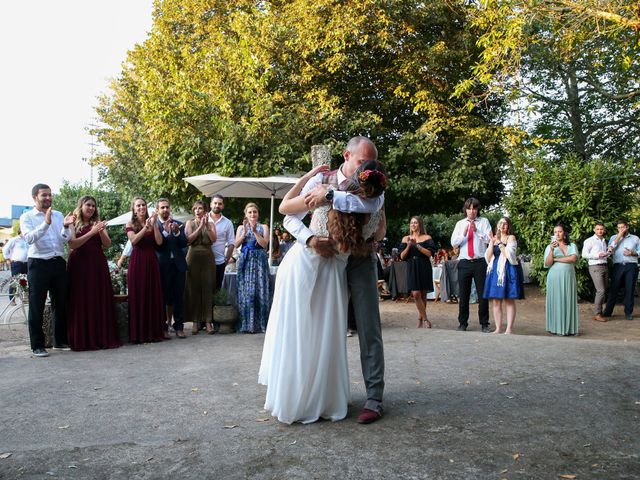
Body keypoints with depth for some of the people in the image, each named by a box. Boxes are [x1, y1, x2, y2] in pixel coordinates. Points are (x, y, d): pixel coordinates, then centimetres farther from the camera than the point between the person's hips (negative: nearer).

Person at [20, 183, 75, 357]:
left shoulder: (58, 216, 11)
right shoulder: (27, 217, 0)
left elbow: (64, 240, 2)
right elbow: (29, 238, -17)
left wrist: (66, 226, -17)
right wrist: (46, 223, -28)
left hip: (58, 263, 4)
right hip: (38, 264, -4)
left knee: (61, 303, 10)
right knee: (37, 306, 1)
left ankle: (60, 341, 23)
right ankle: (37, 345, 9)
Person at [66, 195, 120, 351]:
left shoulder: (98, 223, 14)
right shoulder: (73, 224, 6)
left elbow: (107, 244, 6)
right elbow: (72, 244, -9)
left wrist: (100, 232, -12)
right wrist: (91, 232, -17)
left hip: (98, 265, 3)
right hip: (79, 265, -3)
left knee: (101, 301, 1)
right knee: (81, 302, -3)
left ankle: (102, 338, 5)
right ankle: (82, 340, 2)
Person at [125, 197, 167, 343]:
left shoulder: (153, 223, 11)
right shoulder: (130, 224, 5)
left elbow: (159, 242, -2)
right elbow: (133, 240, -12)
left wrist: (154, 225, -9)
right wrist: (146, 227, -16)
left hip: (152, 261, 3)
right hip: (137, 261, -3)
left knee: (154, 295, 3)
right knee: (138, 295, -1)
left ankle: (155, 330, 10)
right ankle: (140, 333, 3)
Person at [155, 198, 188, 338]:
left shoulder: (178, 224, 11)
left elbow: (184, 244, 3)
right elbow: (156, 245, -10)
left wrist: (176, 232, -12)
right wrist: (166, 231, -19)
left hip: (178, 265, 3)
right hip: (163, 266, -3)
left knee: (179, 297, 4)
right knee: (163, 297, 2)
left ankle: (179, 326, 10)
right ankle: (163, 327, 11)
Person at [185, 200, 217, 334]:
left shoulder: (210, 224, 11)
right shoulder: (190, 223, 8)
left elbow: (213, 239, -4)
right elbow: (189, 239, -5)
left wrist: (206, 226, -12)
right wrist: (200, 226, -9)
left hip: (207, 258, 1)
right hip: (193, 257, 0)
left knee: (207, 288, -1)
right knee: (193, 288, -2)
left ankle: (208, 321, 2)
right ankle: (195, 321, 3)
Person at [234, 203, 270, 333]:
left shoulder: (263, 227, 9)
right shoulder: (241, 227, 15)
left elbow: (265, 245, -3)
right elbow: (236, 245, 4)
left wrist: (255, 231, -11)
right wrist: (244, 232, -8)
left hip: (259, 260, -2)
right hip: (245, 261, 2)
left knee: (260, 291, -5)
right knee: (245, 292, -4)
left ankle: (260, 323, 0)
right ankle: (246, 324, 0)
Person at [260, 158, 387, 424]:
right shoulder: (374, 215, -11)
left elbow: (284, 205, -3)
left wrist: (307, 176, 4)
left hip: (302, 265, -1)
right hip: (332, 275, 1)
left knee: (295, 334, 11)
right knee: (326, 338, 15)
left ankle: (291, 399, 21)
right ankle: (323, 400, 25)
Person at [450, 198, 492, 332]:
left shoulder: (484, 221, 4)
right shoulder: (460, 224, 11)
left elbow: (489, 239, -8)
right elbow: (453, 243, 3)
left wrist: (476, 230, -18)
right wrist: (464, 233, -12)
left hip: (480, 262, -2)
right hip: (464, 262, 2)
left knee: (483, 294, 4)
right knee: (463, 294, 7)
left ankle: (484, 324, 15)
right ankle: (463, 323, 18)